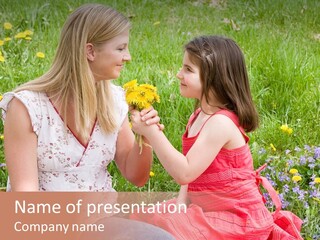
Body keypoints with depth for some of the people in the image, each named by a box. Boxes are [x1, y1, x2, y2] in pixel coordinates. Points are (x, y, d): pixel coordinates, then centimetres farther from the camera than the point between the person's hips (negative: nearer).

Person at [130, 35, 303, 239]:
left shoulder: (220, 122, -23)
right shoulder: (199, 117, 5)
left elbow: (185, 173, -29)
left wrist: (151, 132, -29)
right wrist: (181, 204, -5)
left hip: (236, 221, -9)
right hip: (207, 210, 9)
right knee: (145, 220, 10)